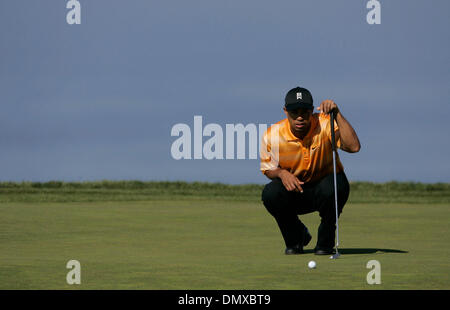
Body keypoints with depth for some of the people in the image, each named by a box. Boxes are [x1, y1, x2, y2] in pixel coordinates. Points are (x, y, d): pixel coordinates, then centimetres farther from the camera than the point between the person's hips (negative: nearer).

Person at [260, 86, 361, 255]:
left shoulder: (325, 124, -19)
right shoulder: (272, 135, -12)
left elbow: (353, 146, -34)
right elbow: (268, 169, 2)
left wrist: (337, 114, -38)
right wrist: (281, 173, -21)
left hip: (324, 185, -2)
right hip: (293, 191, 2)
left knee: (333, 188, -37)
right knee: (270, 193, -29)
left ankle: (325, 241, -7)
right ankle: (295, 238, 2)